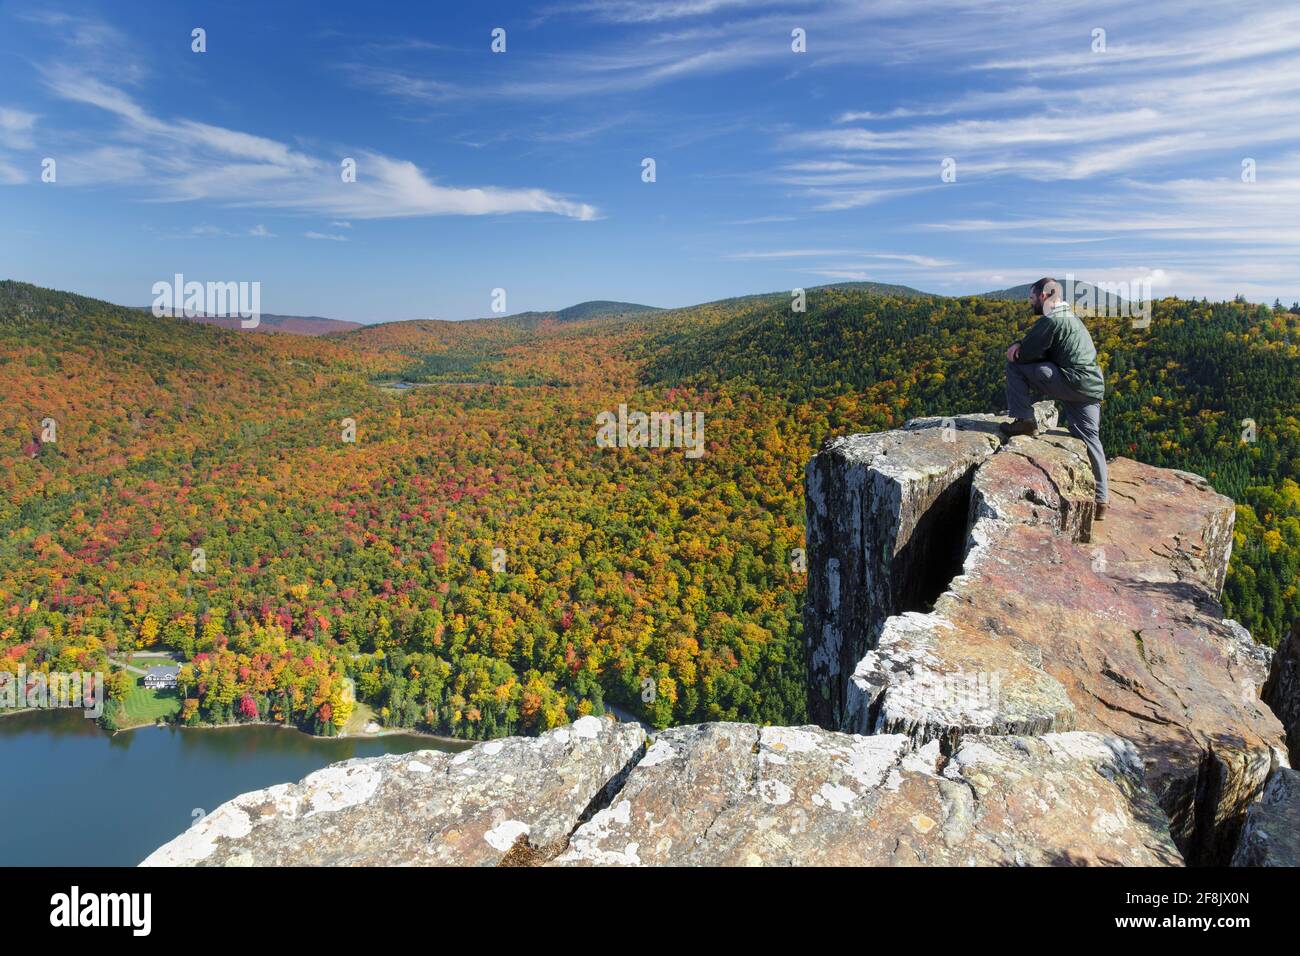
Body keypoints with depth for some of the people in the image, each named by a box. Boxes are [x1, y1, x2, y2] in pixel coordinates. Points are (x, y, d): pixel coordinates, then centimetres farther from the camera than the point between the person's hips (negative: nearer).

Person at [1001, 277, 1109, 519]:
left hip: (1071, 381, -9)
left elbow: (1024, 355, -8)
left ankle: (1024, 422, -1)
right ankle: (1100, 500, 13)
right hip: (1092, 387, 9)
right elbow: (1037, 345, 23)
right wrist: (1020, 344, 2)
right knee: (1088, 440, 11)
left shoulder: (1050, 320, -9)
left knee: (1015, 367, -3)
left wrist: (1018, 349, 15)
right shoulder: (1070, 317, 23)